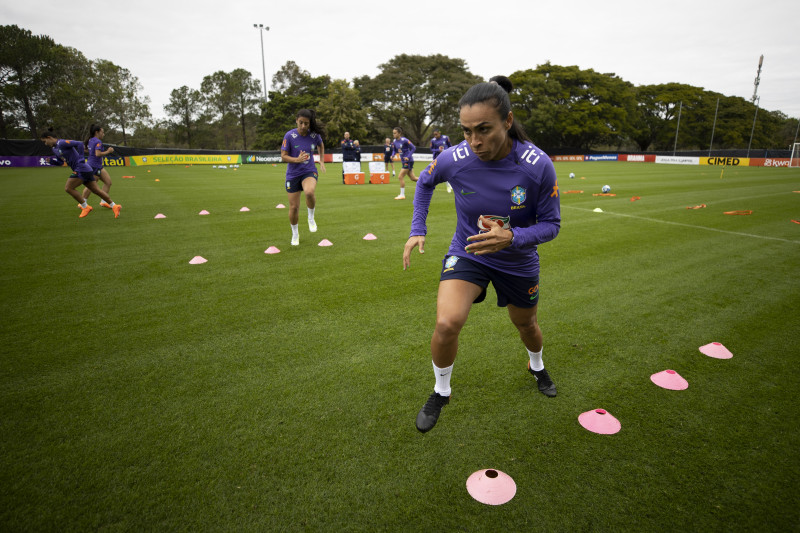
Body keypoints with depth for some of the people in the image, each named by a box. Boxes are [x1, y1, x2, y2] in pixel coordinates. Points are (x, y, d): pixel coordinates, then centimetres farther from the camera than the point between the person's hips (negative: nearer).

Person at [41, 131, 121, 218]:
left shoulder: (62, 143, -9)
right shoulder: (54, 149, 20)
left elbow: (79, 144, -18)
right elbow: (59, 162, 29)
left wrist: (81, 159, -17)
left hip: (81, 168, -10)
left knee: (68, 188, -9)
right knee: (96, 190, 7)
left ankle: (86, 207, -2)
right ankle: (114, 206, 6)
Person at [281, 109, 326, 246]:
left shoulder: (315, 135, -5)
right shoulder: (289, 135, -12)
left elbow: (321, 145, 18)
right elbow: (283, 156, -10)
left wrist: (322, 161, 14)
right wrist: (297, 160, -26)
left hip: (309, 171, 0)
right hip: (293, 174, 0)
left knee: (309, 192, -35)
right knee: (294, 207, 4)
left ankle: (311, 218, -5)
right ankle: (295, 234, 30)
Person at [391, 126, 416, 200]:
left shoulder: (404, 140, -17)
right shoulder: (394, 141, 5)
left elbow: (413, 148, -14)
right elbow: (394, 150, 19)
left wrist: (408, 157, -20)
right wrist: (392, 155, -2)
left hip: (408, 161, -8)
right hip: (403, 161, 8)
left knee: (400, 177, -10)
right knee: (413, 178, 12)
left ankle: (402, 195, 0)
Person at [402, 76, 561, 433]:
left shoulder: (538, 166, -26)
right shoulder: (454, 159, -22)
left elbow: (551, 224, -15)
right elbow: (425, 181, 2)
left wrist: (512, 238, -35)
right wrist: (417, 229, -7)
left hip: (518, 261, 1)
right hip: (467, 253, 0)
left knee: (526, 324, 22)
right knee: (447, 323, -23)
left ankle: (537, 366, 60)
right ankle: (440, 393, 8)